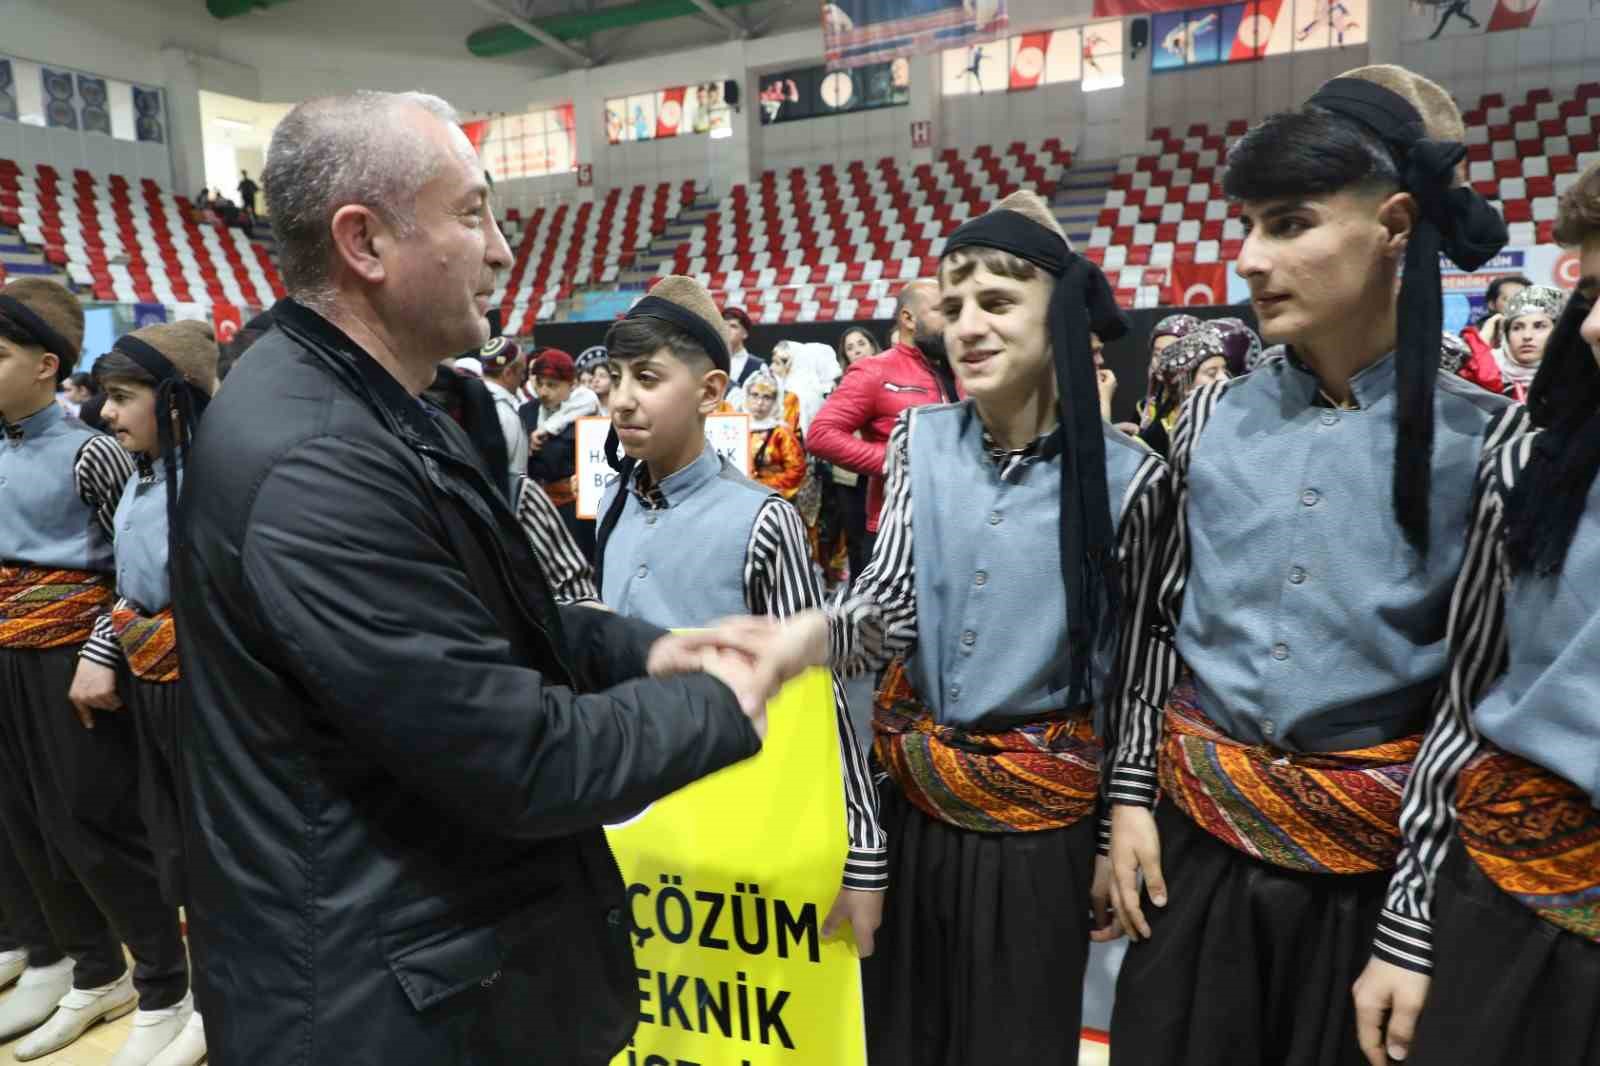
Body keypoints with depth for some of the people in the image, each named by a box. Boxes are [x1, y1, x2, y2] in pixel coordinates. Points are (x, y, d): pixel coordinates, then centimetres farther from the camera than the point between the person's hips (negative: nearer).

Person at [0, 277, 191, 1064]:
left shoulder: (85, 453, -12)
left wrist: (102, 656, -19)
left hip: (68, 656, -7)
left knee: (94, 826, -1)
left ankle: (165, 990, 16)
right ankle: (95, 974, 32)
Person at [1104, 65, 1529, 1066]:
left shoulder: (1486, 436, -9)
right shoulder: (1214, 414, -2)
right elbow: (1153, 611, 4)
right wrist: (1130, 794, 3)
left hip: (1374, 860, -2)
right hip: (1193, 830, 2)